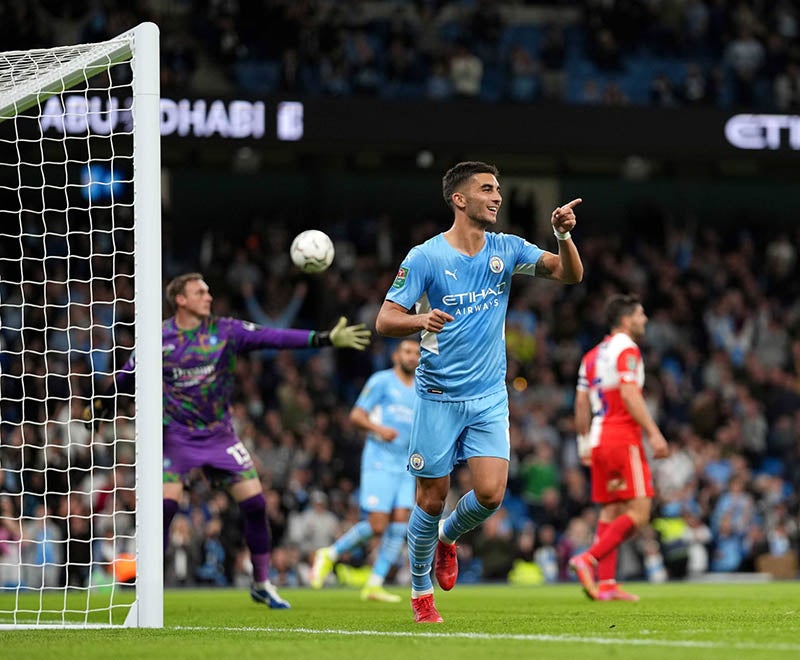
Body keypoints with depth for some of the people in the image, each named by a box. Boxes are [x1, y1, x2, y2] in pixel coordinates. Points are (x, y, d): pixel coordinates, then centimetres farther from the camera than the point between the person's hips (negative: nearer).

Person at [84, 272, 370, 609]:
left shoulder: (226, 331, -3)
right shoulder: (159, 339, -5)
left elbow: (273, 337, -11)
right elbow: (126, 375, 10)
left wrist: (324, 339, -20)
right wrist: (102, 405, 20)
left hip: (219, 434, 2)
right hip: (176, 436, -2)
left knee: (254, 503, -3)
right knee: (165, 507, -15)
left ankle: (262, 584, 12)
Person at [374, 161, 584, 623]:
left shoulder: (506, 250, 2)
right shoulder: (425, 258, -9)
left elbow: (570, 274, -2)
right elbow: (385, 321, -10)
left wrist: (564, 236, -22)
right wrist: (422, 319, -31)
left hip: (490, 397, 3)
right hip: (438, 397, -3)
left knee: (490, 494, -11)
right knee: (433, 499, 1)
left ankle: (448, 537, 23)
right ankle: (421, 590, 23)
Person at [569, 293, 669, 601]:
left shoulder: (592, 355, 17)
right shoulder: (626, 350, -7)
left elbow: (581, 402, 17)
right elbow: (629, 394, -18)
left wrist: (585, 440, 24)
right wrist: (654, 433, -21)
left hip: (599, 438, 9)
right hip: (623, 437, -9)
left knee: (611, 511, 10)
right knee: (638, 512, -10)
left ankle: (606, 584, 4)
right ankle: (588, 559, -21)